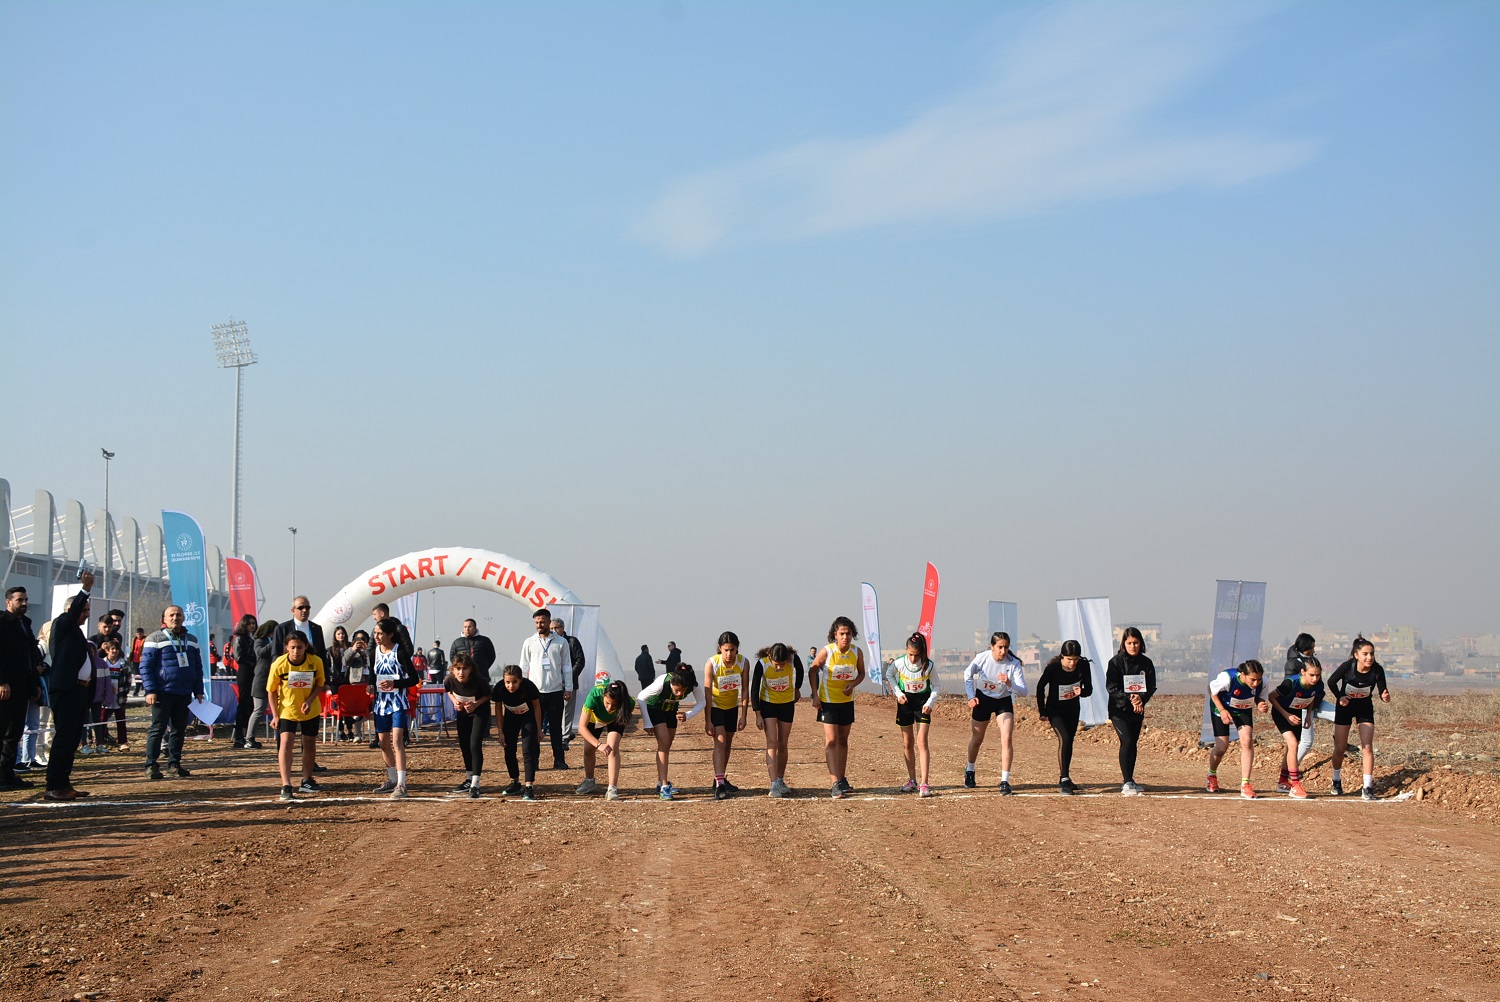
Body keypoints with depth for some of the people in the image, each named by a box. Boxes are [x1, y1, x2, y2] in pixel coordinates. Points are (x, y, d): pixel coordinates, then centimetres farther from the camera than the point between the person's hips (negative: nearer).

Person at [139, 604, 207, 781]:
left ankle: (174, 763, 14)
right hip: (163, 692, -5)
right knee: (158, 729, -5)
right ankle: (151, 766, -1)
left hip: (184, 693, 5)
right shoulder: (156, 639, -1)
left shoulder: (191, 640, 15)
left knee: (179, 729, 7)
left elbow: (198, 667, 20)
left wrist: (198, 691, 12)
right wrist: (150, 691, -13)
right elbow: (145, 666, -5)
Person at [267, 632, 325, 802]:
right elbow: (272, 690, -8)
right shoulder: (278, 665, -21)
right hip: (286, 710, -3)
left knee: (309, 743, 14)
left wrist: (310, 700, -18)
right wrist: (275, 715, -10)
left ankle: (306, 781, 32)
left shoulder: (316, 662, -18)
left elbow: (319, 684, -2)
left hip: (310, 710, 3)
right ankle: (286, 786, -21)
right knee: (286, 742, -18)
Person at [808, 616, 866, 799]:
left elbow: (861, 673, 9)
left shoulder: (857, 652, -6)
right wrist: (815, 695, -10)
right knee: (831, 741, -11)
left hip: (847, 701, 4)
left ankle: (842, 780, 26)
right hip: (828, 701, -4)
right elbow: (812, 670, -5)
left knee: (843, 741, 14)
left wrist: (853, 685, -12)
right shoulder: (826, 652, -17)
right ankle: (836, 784, -17)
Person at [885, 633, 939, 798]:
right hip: (905, 701, 2)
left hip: (922, 700, -2)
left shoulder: (928, 665, -20)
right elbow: (889, 676, 4)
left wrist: (930, 703, -19)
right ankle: (912, 781, 21)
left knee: (922, 741, -13)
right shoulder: (899, 663, -17)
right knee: (907, 743, 8)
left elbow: (935, 686, -5)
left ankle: (924, 783, -16)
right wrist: (898, 693, -7)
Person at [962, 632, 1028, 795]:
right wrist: (971, 696, -11)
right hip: (982, 699, 1)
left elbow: (1023, 691, -28)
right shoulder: (981, 658, -21)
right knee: (977, 739, 13)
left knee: (1007, 739, -17)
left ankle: (1004, 782, -12)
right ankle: (969, 770, 41)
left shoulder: (1014, 664, -24)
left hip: (1004, 701, -1)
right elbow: (968, 675, -1)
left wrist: (1009, 684, -46)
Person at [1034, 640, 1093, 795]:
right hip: (1054, 709, -4)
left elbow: (1089, 689, -9)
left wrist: (1081, 692, -34)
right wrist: (1042, 712, -8)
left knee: (1068, 741, 13)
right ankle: (1064, 781, -23)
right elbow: (1040, 687, -11)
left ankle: (1064, 779, 28)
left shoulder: (1084, 666, -18)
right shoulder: (1053, 668, -26)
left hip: (1072, 709, 4)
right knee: (1064, 738, -21)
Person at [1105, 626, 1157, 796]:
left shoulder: (1146, 663, 4)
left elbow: (1151, 687, 1)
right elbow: (1111, 687, -11)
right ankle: (1127, 783, -16)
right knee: (1127, 742, -15)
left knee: (1133, 744, 10)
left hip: (1137, 710, 4)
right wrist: (1130, 698, -22)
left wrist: (1141, 698, -19)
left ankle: (1130, 781, 21)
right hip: (1119, 709, -4)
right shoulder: (1116, 662, -6)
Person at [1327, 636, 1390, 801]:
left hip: (1365, 707, 1)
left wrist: (1385, 697, -39)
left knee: (1367, 747, -11)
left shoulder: (1377, 670, -24)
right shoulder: (1347, 666, -27)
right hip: (1345, 705, -1)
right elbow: (1331, 681, -10)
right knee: (1340, 749, 5)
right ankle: (1337, 781, 29)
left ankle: (1367, 788, -8)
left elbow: (1382, 692, -17)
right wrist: (1340, 697, -22)